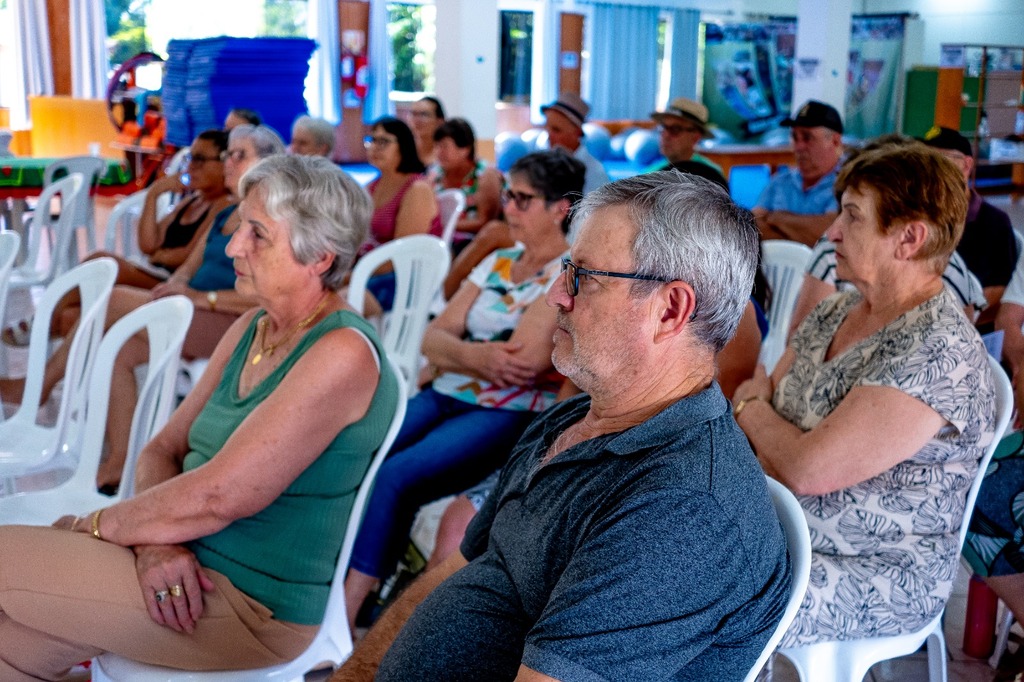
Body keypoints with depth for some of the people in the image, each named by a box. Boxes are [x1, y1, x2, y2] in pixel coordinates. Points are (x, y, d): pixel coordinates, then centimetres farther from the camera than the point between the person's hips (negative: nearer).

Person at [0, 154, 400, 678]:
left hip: (255, 602, -7)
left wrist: (85, 527, -9)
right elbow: (163, 449, 9)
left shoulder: (342, 354, -19)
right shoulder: (250, 329, 9)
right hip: (190, 560, 8)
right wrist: (153, 539, -11)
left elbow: (219, 496, -22)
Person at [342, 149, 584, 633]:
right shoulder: (498, 262, 15)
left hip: (512, 417, -7)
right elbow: (433, 339, 8)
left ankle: (344, 616, -20)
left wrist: (460, 350, -2)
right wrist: (478, 355, -14)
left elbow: (524, 361, -18)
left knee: (396, 478, -27)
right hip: (444, 397, 7)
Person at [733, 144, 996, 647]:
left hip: (878, 579, -8)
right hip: (785, 530, 8)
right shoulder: (837, 311, 5)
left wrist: (750, 407, -7)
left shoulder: (939, 352, -23)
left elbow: (807, 469, -26)